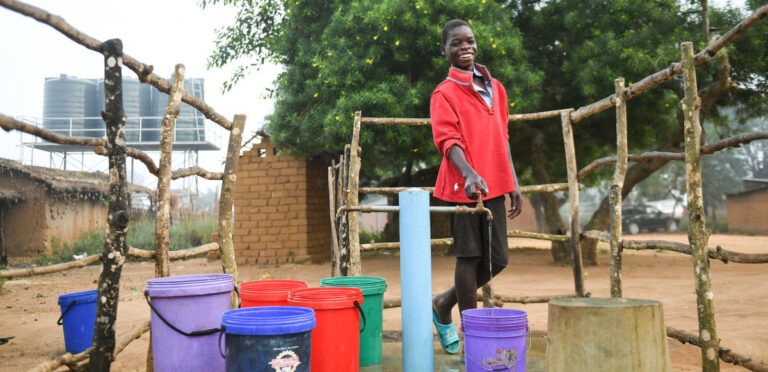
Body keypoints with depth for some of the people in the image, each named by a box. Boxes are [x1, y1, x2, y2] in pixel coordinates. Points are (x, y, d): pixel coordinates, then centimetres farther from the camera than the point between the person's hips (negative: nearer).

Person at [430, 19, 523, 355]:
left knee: (497, 259, 8)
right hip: (463, 184, -6)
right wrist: (469, 174, -34)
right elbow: (448, 140, -17)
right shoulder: (444, 93, -3)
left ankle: (444, 303, 29)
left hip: (494, 185, 6)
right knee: (469, 256, -1)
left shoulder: (495, 88, 16)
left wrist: (513, 184, 15)